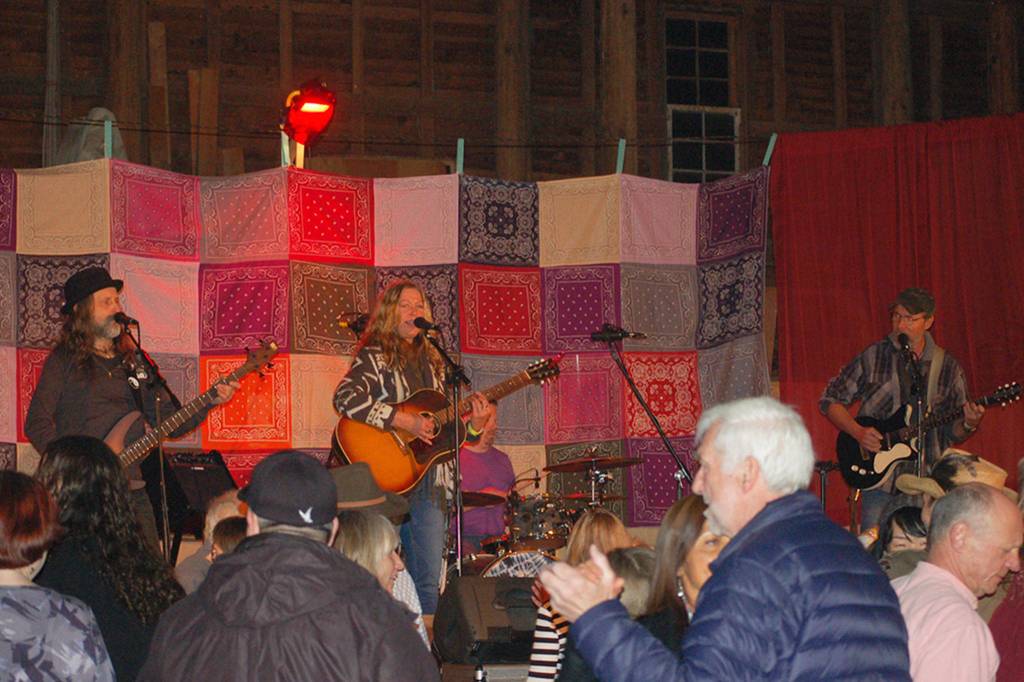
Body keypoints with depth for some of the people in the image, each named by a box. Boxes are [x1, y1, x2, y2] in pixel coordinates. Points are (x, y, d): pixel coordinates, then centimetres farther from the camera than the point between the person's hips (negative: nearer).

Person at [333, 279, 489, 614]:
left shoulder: (431, 362, 18)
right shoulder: (374, 357, -2)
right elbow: (345, 398, -20)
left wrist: (474, 425, 1)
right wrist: (403, 421, -22)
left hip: (429, 483, 6)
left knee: (429, 584, 6)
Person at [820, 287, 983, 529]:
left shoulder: (948, 368, 8)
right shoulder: (873, 357, 2)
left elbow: (953, 433, 11)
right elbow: (830, 400, 6)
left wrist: (968, 424, -11)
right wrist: (858, 432, -8)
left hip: (928, 482, 1)